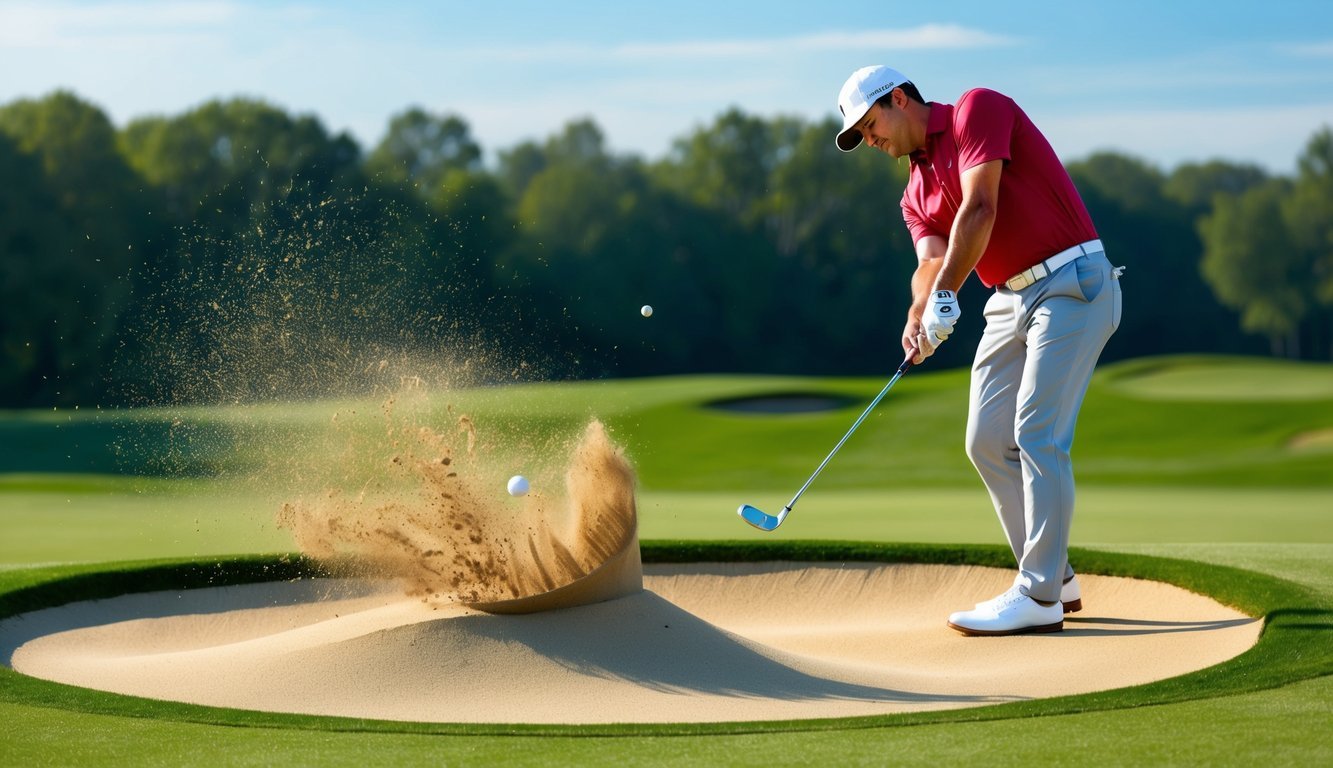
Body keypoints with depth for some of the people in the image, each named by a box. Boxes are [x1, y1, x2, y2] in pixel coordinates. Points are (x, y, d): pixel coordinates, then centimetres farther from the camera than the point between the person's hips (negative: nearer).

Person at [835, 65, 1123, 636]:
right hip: (1013, 301, 9)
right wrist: (920, 312, -25)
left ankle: (1038, 597, -12)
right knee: (988, 442, 5)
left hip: (1072, 284, -9)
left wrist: (944, 294, -25)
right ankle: (1054, 578, 15)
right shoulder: (916, 193, 15)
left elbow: (979, 209, -19)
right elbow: (931, 259, -3)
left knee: (1037, 434, -14)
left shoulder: (978, 109, -7)